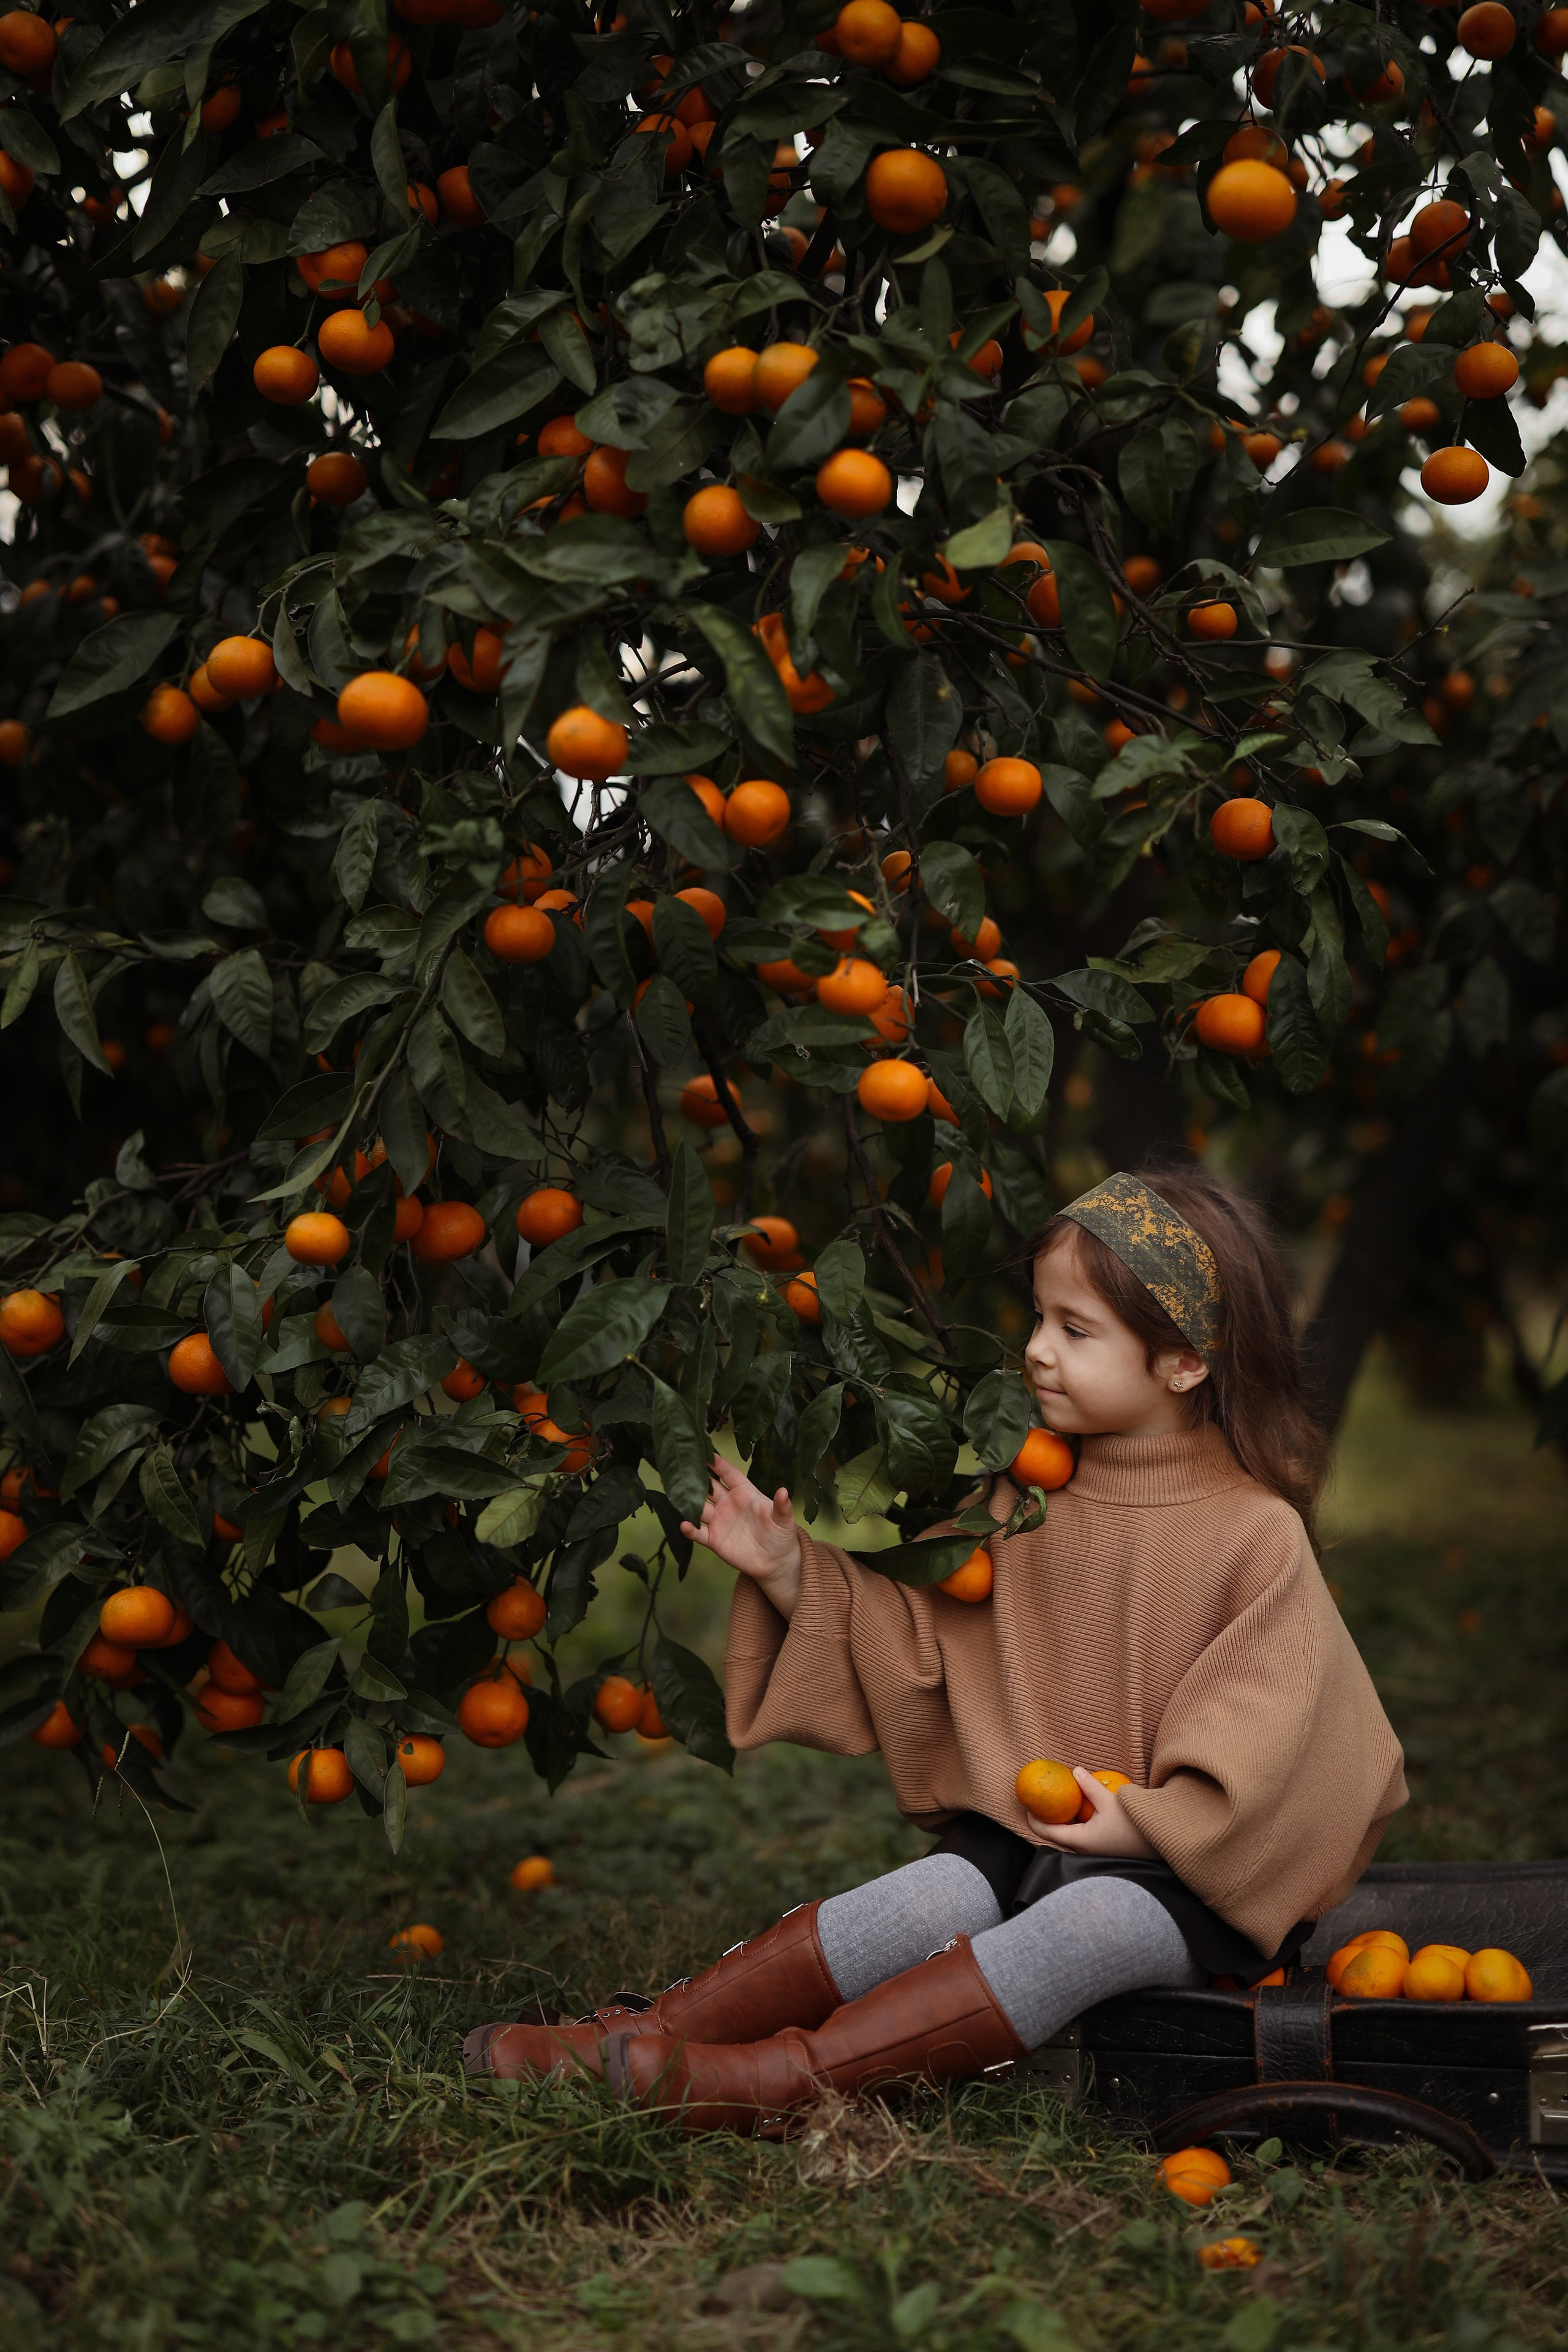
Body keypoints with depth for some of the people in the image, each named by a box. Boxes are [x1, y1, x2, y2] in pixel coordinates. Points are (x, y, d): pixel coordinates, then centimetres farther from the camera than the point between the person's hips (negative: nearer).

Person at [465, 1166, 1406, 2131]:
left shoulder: (1257, 1534, -7)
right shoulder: (1024, 1500, 10)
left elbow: (1264, 1725, -11)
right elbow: (920, 1641, 14)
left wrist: (1148, 1824, -21)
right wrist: (794, 1575, 1)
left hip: (1182, 1873, -4)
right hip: (1018, 1835, 5)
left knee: (1089, 1922, -34)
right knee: (924, 1900, -24)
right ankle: (636, 2038, -33)